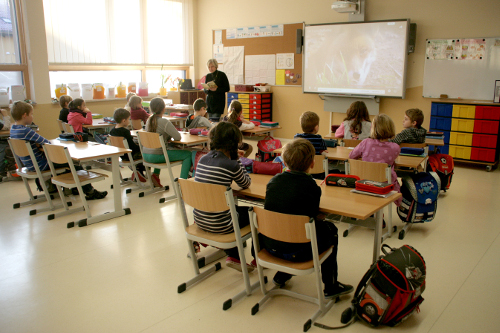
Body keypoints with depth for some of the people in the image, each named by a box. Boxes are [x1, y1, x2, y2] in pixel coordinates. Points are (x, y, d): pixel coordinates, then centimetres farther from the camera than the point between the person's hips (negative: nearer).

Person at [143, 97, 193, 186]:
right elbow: (178, 137, -15)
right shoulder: (164, 122, -15)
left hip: (146, 155, 8)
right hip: (156, 156, -8)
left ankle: (156, 174, 31)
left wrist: (167, 136, 7)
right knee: (188, 154, 1)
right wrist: (170, 136, 5)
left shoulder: (149, 120, 7)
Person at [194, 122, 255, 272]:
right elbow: (246, 183, 2)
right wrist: (236, 159, 2)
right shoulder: (231, 165, -17)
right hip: (219, 226, -6)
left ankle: (233, 256, 29)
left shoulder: (202, 160, 1)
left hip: (199, 220, 7)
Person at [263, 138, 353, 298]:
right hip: (297, 251, -6)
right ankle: (331, 286, 29)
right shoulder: (312, 187, -13)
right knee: (330, 229, 20)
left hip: (270, 245, 6)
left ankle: (281, 275, 41)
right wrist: (320, 217, 15)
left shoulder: (273, 180, 1)